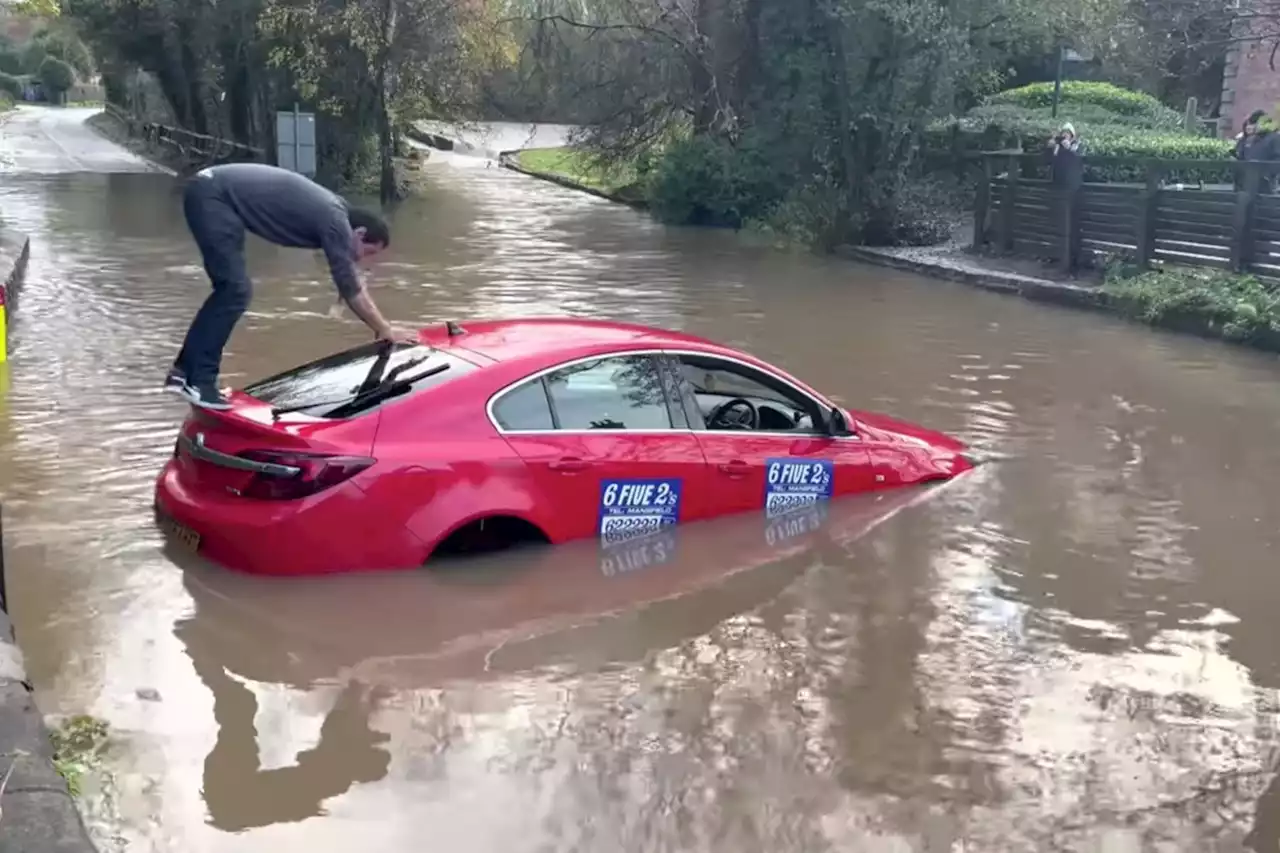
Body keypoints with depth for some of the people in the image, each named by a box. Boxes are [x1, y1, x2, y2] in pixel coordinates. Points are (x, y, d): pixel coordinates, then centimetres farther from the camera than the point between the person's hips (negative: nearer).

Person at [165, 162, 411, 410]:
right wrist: (385, 330, -3)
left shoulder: (335, 212, 13)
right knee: (235, 291, -13)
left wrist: (381, 327, 22)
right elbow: (349, 288, -12)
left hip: (212, 193, 10)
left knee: (230, 290, 12)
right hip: (211, 195, -10)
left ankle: (184, 371, 16)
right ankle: (198, 382, -10)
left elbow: (349, 281, 21)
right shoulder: (335, 221, -14)